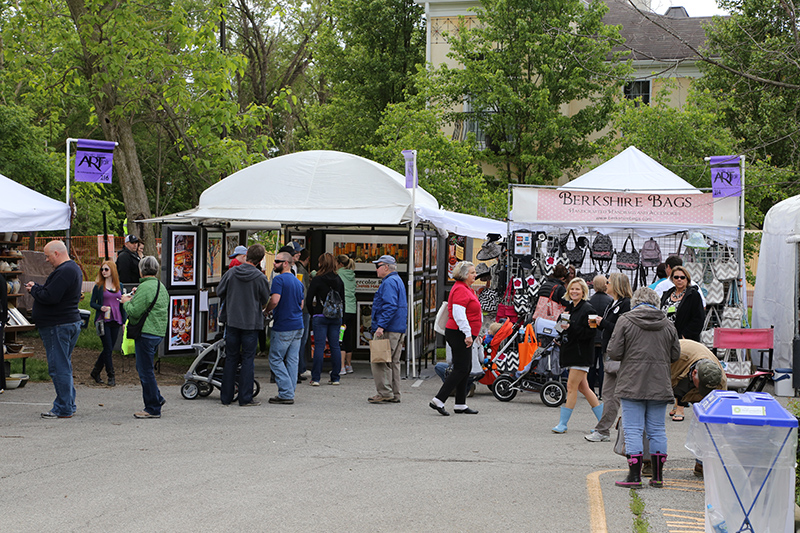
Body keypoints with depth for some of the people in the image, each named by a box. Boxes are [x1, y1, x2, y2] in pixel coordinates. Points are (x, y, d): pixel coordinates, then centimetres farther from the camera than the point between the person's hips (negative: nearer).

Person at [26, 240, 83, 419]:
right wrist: (37, 288, 7)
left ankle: (63, 409, -2)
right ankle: (68, 405, 22)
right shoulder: (74, 268, 16)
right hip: (71, 322, 11)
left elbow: (50, 297, -25)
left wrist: (34, 289, -8)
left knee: (59, 367, -5)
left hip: (58, 326, -11)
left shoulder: (63, 272, -20)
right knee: (64, 366, 16)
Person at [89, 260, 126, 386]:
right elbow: (92, 303, 3)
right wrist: (101, 307, -17)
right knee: (108, 349, -6)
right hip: (103, 321, -4)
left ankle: (95, 372, 20)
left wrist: (124, 320, 10)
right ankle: (111, 376, 2)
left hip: (115, 321, 4)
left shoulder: (119, 286, 10)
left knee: (108, 349, 6)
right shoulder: (98, 286, 0)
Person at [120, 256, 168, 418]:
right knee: (142, 367, 20)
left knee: (145, 371, -3)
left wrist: (127, 302, 2)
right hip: (159, 332, 10)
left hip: (147, 333, -10)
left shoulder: (145, 287, -16)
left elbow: (134, 311, -19)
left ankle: (153, 409, 1)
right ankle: (157, 398, 22)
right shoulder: (161, 286, 14)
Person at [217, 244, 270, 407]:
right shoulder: (260, 277, -10)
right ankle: (245, 398, 2)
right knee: (248, 360, 3)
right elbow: (265, 301, 1)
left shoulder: (231, 273, -4)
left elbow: (219, 292, 6)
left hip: (232, 321, 3)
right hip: (251, 323, -3)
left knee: (230, 359, 11)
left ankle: (226, 397, 13)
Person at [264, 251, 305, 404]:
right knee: (292, 360, 8)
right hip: (298, 325, 8)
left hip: (283, 327, -8)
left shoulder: (279, 279, -11)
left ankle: (286, 393, -6)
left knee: (276, 359, -1)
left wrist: (266, 310, -5)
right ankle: (290, 394, 9)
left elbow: (275, 300, -24)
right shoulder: (298, 282, 15)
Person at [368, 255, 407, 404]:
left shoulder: (389, 282, -12)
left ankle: (384, 392, -9)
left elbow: (390, 306, -24)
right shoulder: (397, 281, 20)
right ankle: (394, 395, 13)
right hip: (400, 330, 10)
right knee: (393, 362, 11)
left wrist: (381, 326, -26)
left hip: (388, 330, -10)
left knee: (378, 361, -8)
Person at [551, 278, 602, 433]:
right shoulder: (569, 308, 15)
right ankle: (604, 421, 18)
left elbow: (589, 333, -18)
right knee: (583, 388, 11)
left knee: (571, 387, -7)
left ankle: (562, 424, -3)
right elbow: (563, 326, 26)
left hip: (581, 354, -9)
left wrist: (570, 328, -23)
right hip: (570, 352, 9)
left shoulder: (587, 309, -10)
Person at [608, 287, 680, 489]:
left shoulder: (625, 321, -4)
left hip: (632, 385, -3)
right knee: (657, 430, 10)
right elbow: (675, 355, 9)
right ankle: (657, 476, 14)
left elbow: (614, 353, -7)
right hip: (660, 386, 3)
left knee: (633, 430, -1)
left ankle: (634, 476, -3)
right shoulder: (668, 325, 7)